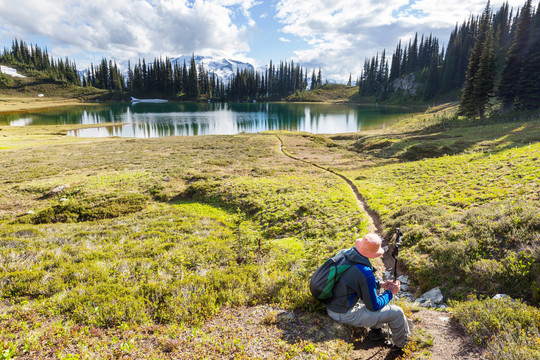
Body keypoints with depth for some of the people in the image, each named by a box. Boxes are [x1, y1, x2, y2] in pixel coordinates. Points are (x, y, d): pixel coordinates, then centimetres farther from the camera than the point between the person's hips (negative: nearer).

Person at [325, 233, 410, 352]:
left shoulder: (345, 253, -6)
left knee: (372, 292, 28)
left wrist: (381, 284, 13)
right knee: (397, 313, 3)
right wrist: (390, 292, 2)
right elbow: (374, 306, -13)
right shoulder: (365, 273, -28)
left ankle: (376, 331, 39)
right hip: (344, 314, -8)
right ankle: (401, 345, 30)